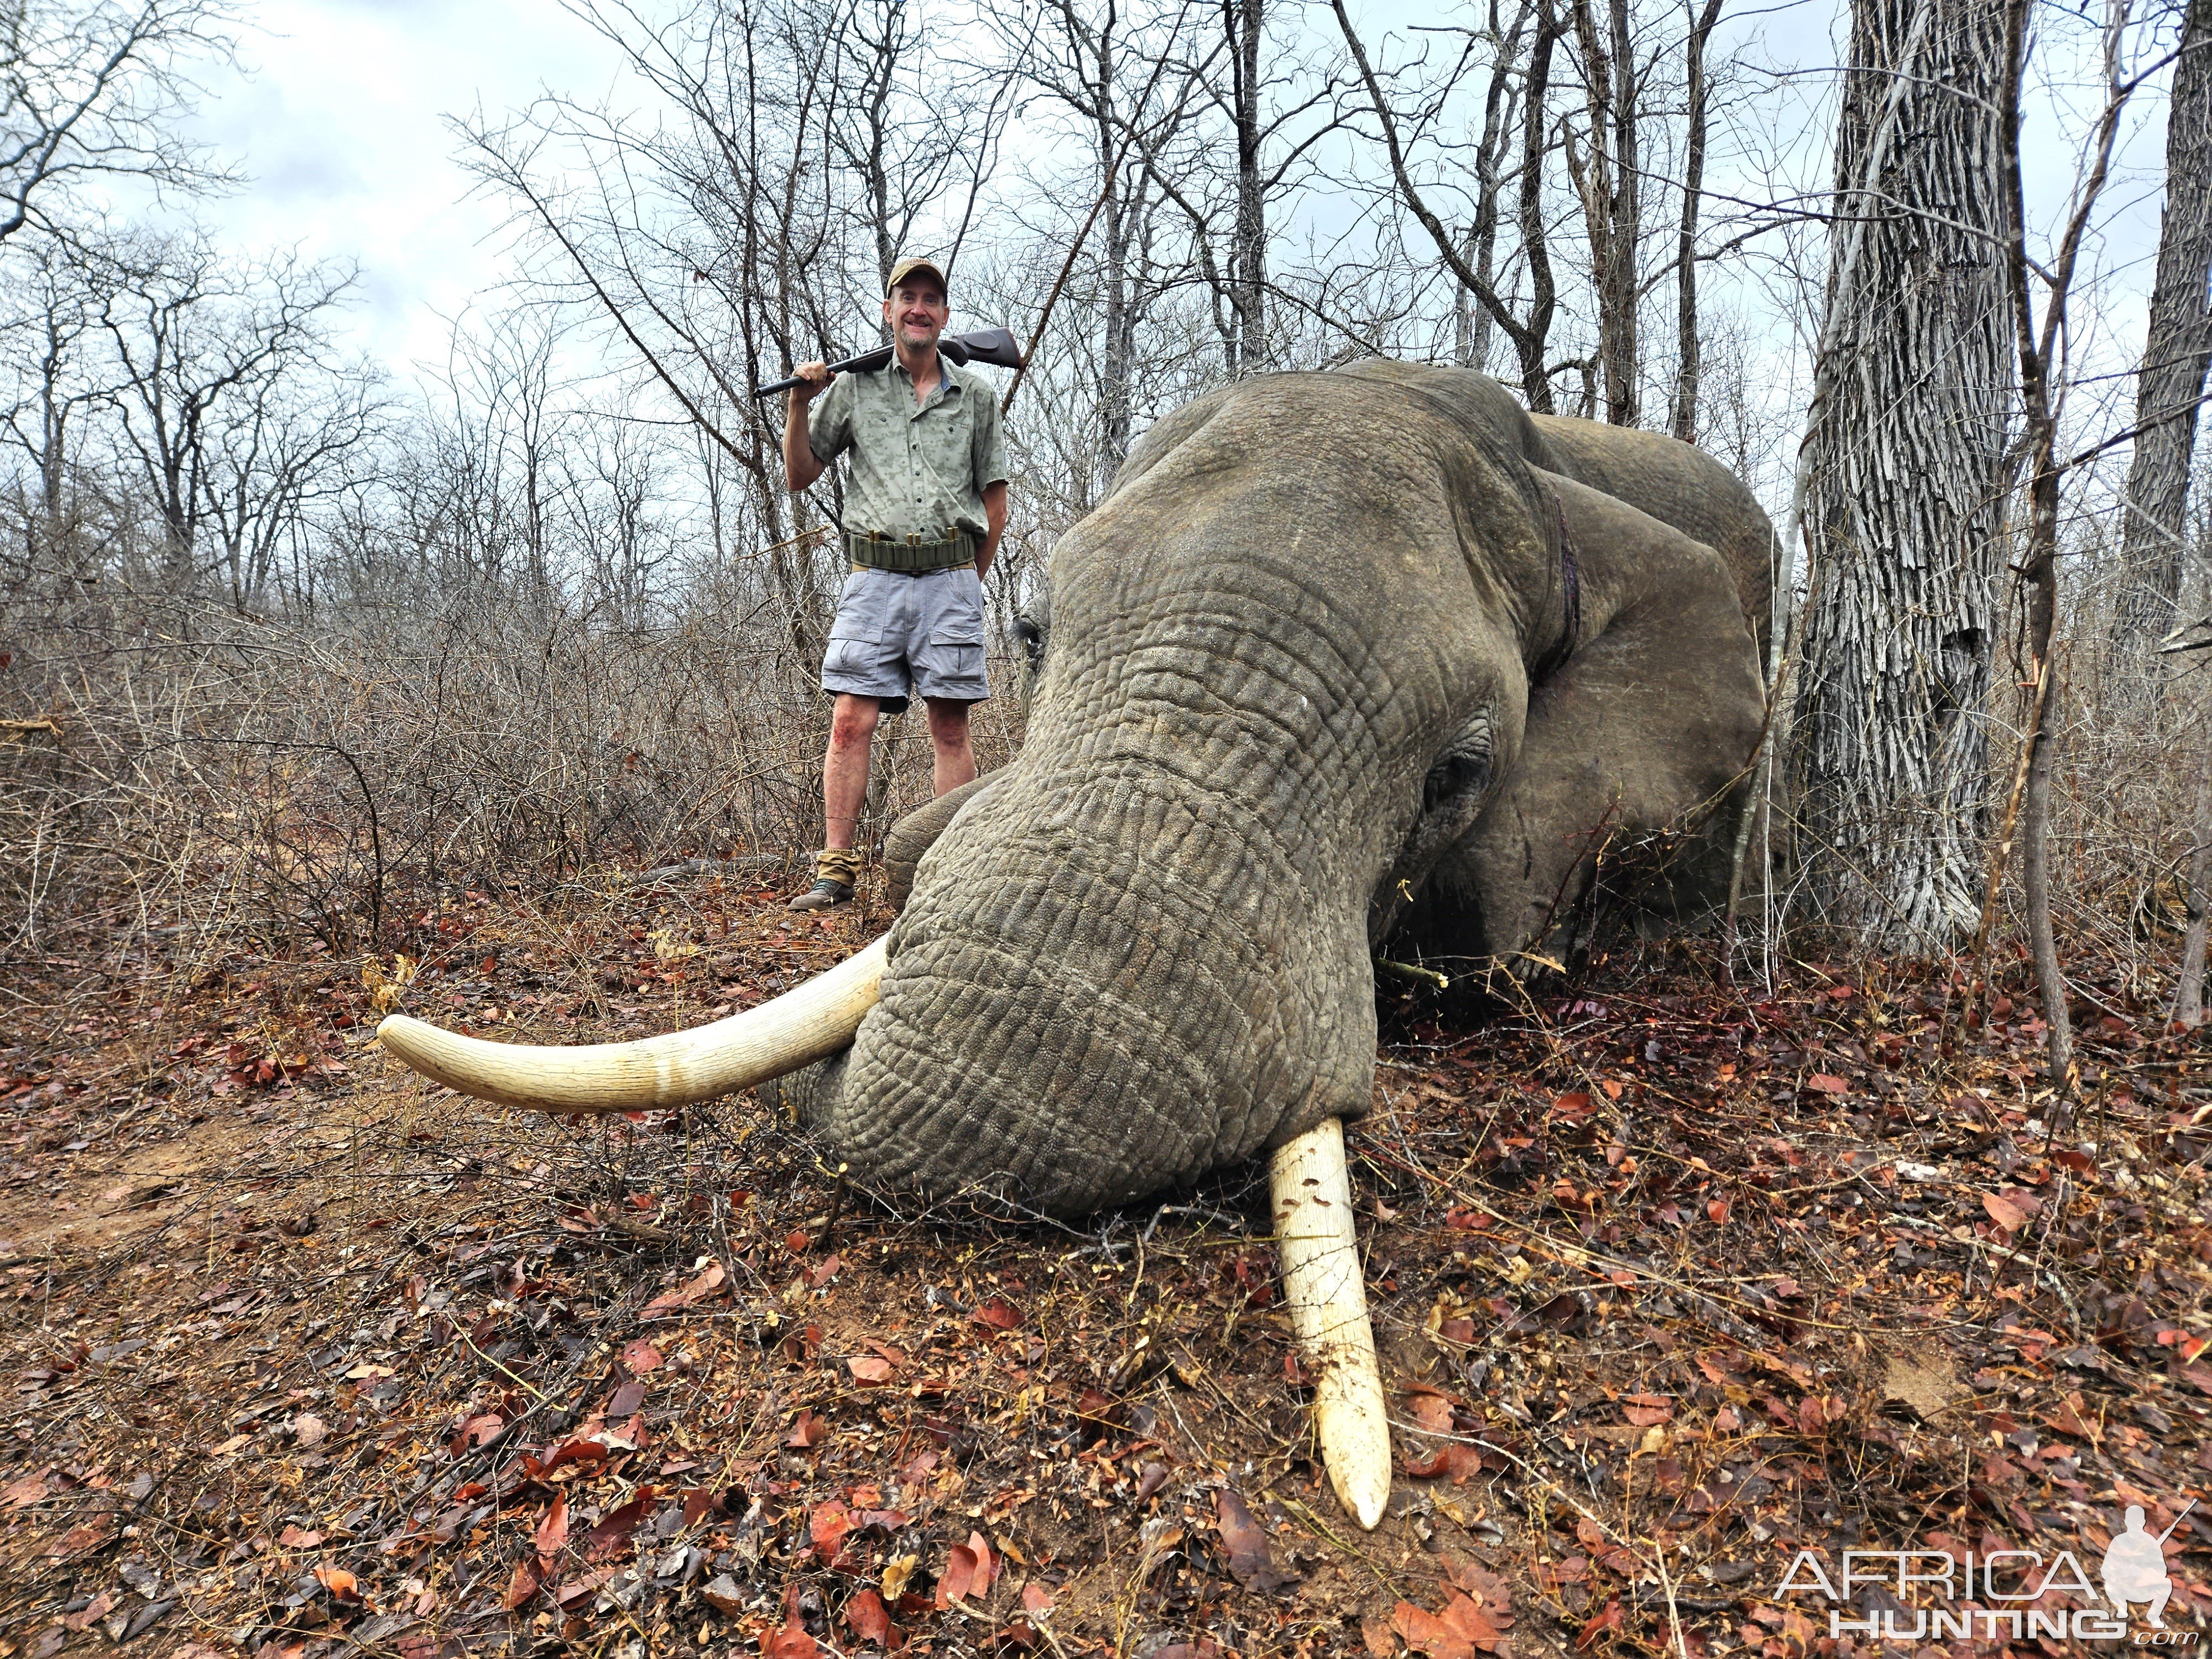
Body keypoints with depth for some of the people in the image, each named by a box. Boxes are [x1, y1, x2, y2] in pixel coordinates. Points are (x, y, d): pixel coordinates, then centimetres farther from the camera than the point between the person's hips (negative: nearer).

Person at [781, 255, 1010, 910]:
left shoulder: (976, 395, 13)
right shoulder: (854, 387, 12)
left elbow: (995, 503, 15)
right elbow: (799, 476, 13)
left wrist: (968, 582, 11)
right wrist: (800, 405, -1)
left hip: (950, 578, 0)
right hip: (873, 577, 0)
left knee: (950, 725, 0)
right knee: (852, 721, -7)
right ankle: (835, 869, -4)